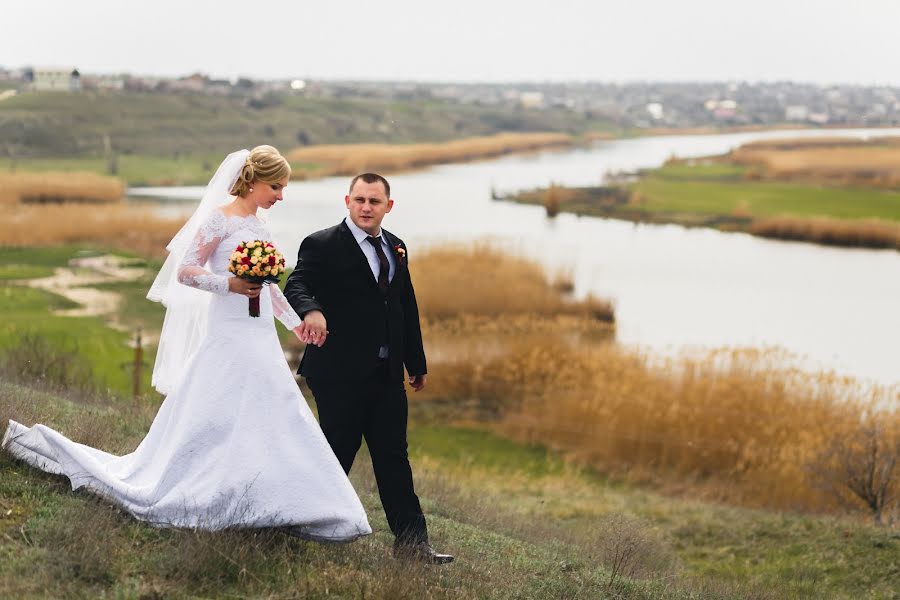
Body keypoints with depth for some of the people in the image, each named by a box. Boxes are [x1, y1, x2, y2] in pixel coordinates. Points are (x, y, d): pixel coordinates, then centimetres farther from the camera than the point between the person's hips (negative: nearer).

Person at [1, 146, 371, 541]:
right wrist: (230, 284, -26)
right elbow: (185, 271, -13)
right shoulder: (221, 217, -9)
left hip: (260, 342, 8)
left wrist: (296, 322, 24)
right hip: (229, 341, -8)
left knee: (275, 427, 3)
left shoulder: (257, 225, 15)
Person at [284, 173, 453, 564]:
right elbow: (297, 285, -21)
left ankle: (411, 540, 8)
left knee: (393, 458, 7)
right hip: (340, 373, -6)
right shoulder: (322, 245, -5)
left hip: (388, 374, 6)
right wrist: (311, 311, -44)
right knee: (337, 455, 0)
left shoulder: (396, 247, 15)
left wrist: (416, 362, 22)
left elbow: (407, 307, 20)